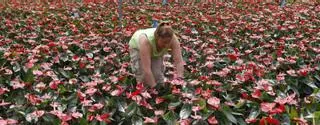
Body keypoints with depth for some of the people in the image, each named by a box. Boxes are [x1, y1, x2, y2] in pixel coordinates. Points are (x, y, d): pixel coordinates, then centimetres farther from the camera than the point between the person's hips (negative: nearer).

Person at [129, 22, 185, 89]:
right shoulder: (146, 40, -44)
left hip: (156, 52, 3)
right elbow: (146, 68, -43)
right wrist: (154, 86, -42)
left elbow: (179, 61, -33)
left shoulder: (173, 39, -34)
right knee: (144, 78, -20)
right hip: (137, 46, -3)